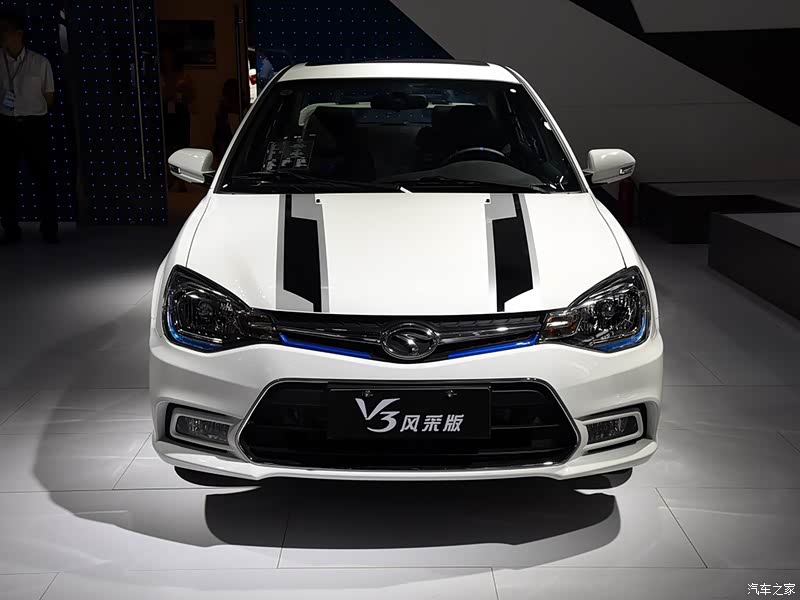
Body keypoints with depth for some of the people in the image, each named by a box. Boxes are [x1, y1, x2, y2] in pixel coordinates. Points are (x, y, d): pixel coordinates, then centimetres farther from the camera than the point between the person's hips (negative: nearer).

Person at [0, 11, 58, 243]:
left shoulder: (40, 63, -3)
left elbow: (49, 97, 6)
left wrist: (31, 111, 3)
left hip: (34, 126, -2)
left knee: (42, 178, 1)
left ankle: (49, 229, 8)